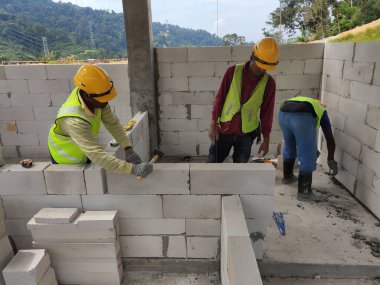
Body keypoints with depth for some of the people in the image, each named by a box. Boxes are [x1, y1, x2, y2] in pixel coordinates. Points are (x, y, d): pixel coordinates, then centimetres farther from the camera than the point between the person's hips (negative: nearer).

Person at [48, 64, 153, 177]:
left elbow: (112, 122, -15)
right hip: (66, 160, -5)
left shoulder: (94, 97, -25)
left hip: (83, 153, 6)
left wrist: (128, 149, -25)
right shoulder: (75, 121, -43)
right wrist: (133, 169, -51)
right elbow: (98, 155, -47)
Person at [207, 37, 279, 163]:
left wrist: (266, 139, 4)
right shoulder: (233, 71, -10)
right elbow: (219, 98, -4)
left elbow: (267, 112, 0)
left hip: (246, 134, 1)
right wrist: (213, 124, -5)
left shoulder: (269, 82, -6)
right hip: (224, 129, -1)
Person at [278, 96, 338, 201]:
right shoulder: (321, 110, 34)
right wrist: (331, 161, 41)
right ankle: (304, 192, 15)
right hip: (303, 116, -5)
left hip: (283, 113, 5)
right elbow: (330, 139, 30)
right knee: (308, 157, 9)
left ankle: (287, 176, 47)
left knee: (289, 147, 29)